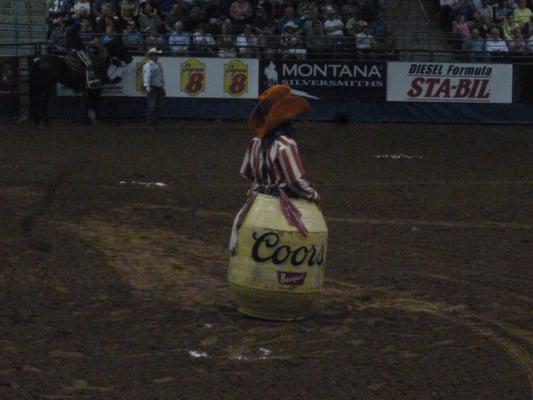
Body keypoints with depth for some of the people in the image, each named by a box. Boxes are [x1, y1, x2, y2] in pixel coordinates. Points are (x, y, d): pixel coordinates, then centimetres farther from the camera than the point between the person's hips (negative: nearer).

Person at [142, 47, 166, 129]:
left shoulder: (159, 65, 16)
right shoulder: (147, 66, -8)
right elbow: (147, 76, -21)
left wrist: (163, 88, 22)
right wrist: (147, 87, -34)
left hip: (159, 88, 7)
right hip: (152, 88, -7)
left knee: (157, 107, 9)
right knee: (152, 107, -10)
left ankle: (155, 123, 15)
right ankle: (150, 124, -6)